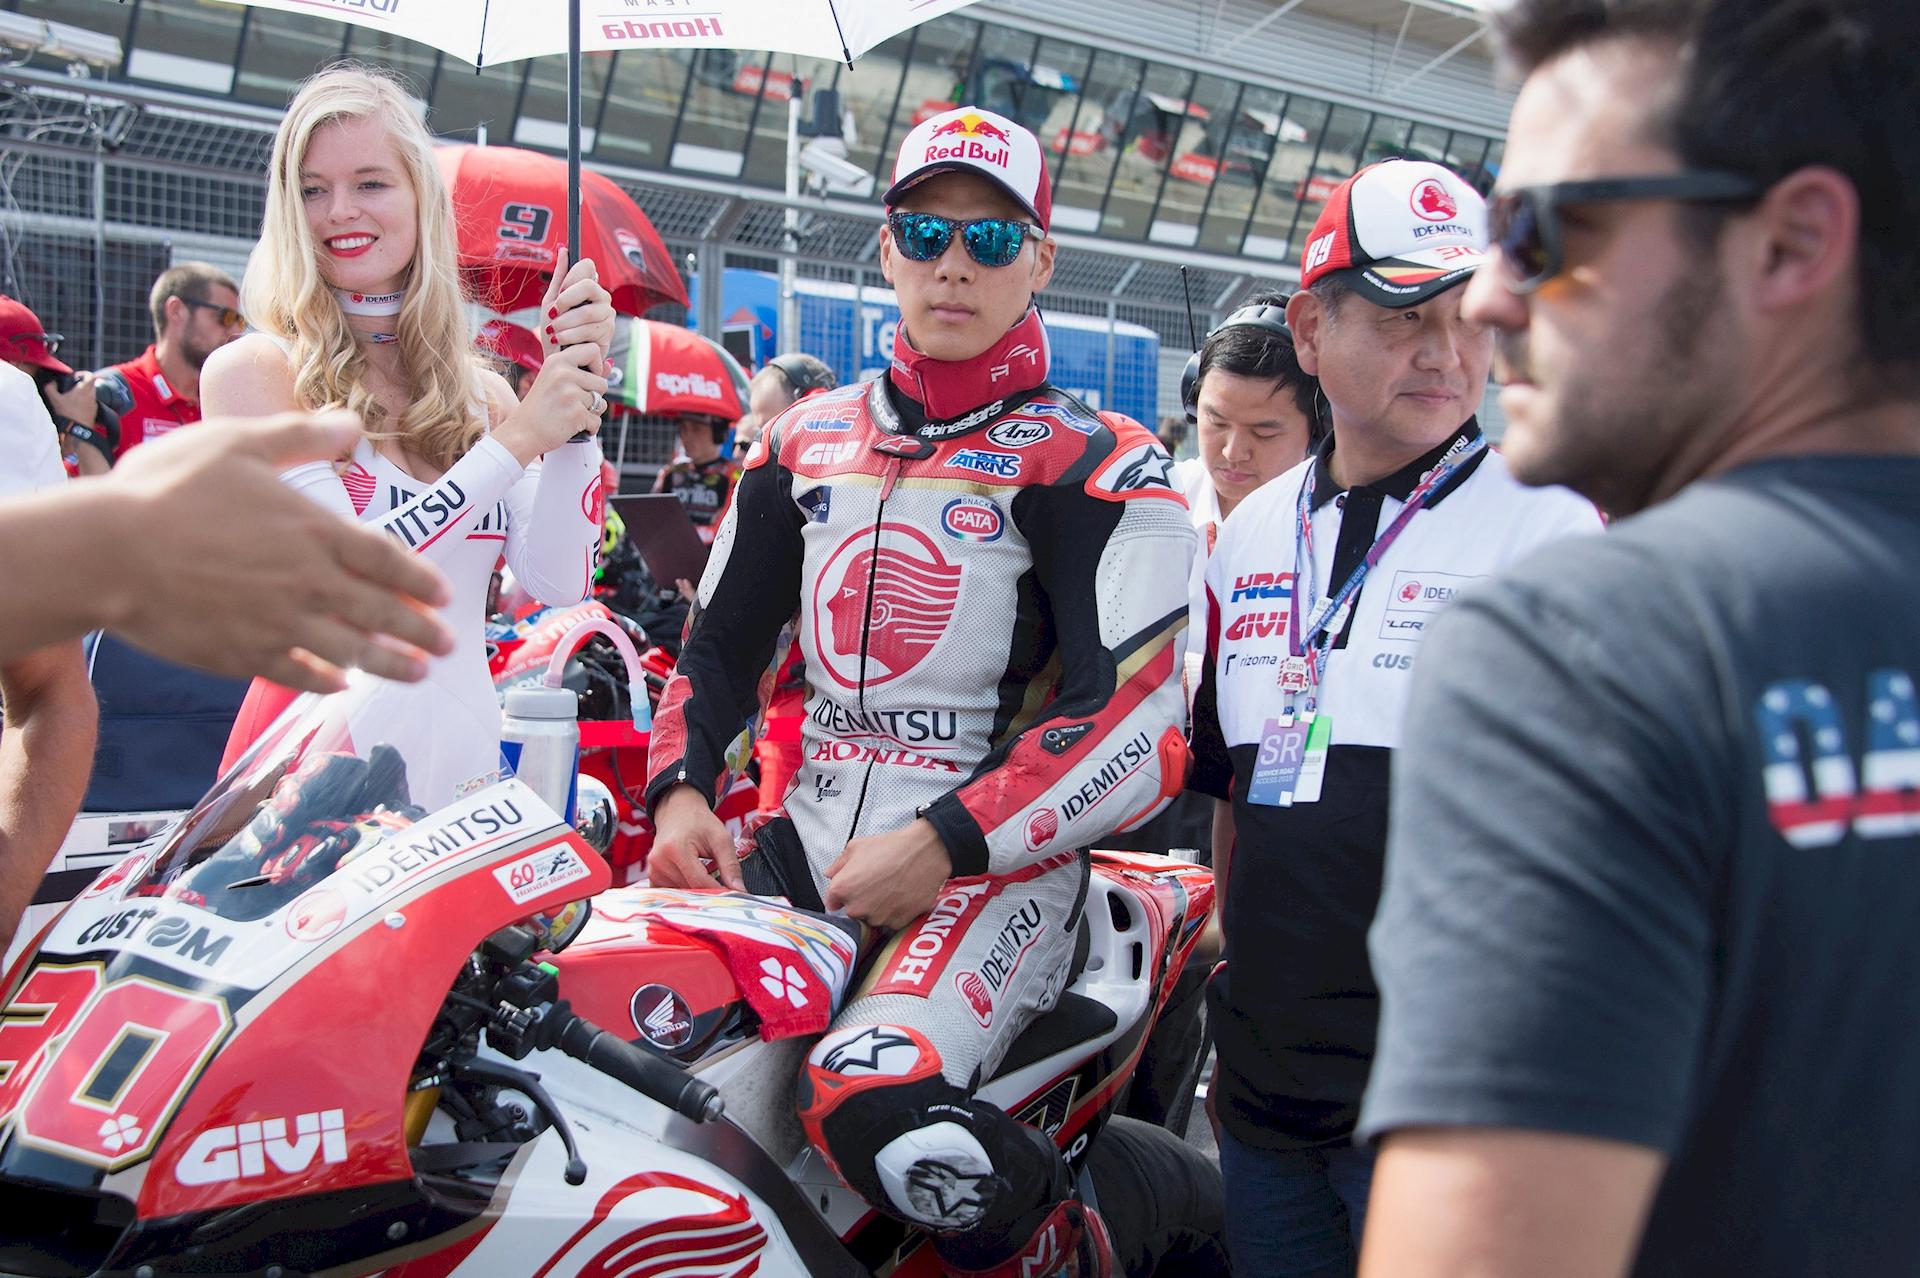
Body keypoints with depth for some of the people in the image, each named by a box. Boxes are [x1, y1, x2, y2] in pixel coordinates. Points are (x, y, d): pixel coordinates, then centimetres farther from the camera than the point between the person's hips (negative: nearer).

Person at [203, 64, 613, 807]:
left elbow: (558, 581, -2)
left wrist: (576, 384, -9)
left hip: (466, 765, 4)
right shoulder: (251, 373, -6)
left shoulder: (478, 389, 8)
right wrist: (517, 439, -17)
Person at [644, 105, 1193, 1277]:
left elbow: (1137, 732, -12)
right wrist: (682, 790, 2)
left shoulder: (1099, 472, -3)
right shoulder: (805, 444, 16)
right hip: (810, 840, 6)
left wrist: (946, 846, -18)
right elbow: (722, 643, 21)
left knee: (877, 1102, -33)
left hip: (999, 869, -6)